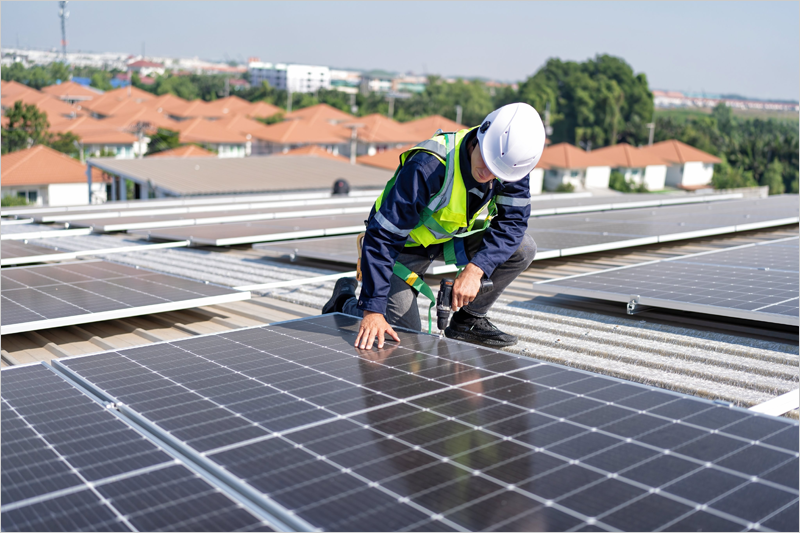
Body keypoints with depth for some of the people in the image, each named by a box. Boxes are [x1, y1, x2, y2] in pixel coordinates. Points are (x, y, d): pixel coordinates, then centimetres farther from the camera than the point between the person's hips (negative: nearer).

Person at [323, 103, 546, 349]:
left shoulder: (511, 165, -20)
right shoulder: (428, 167, -38)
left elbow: (513, 220, -15)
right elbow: (382, 236, -35)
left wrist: (475, 269, -33)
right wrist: (373, 310, -38)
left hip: (452, 236, 6)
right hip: (407, 244, -5)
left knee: (523, 248, -14)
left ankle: (469, 320, 3)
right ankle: (345, 300, 21)